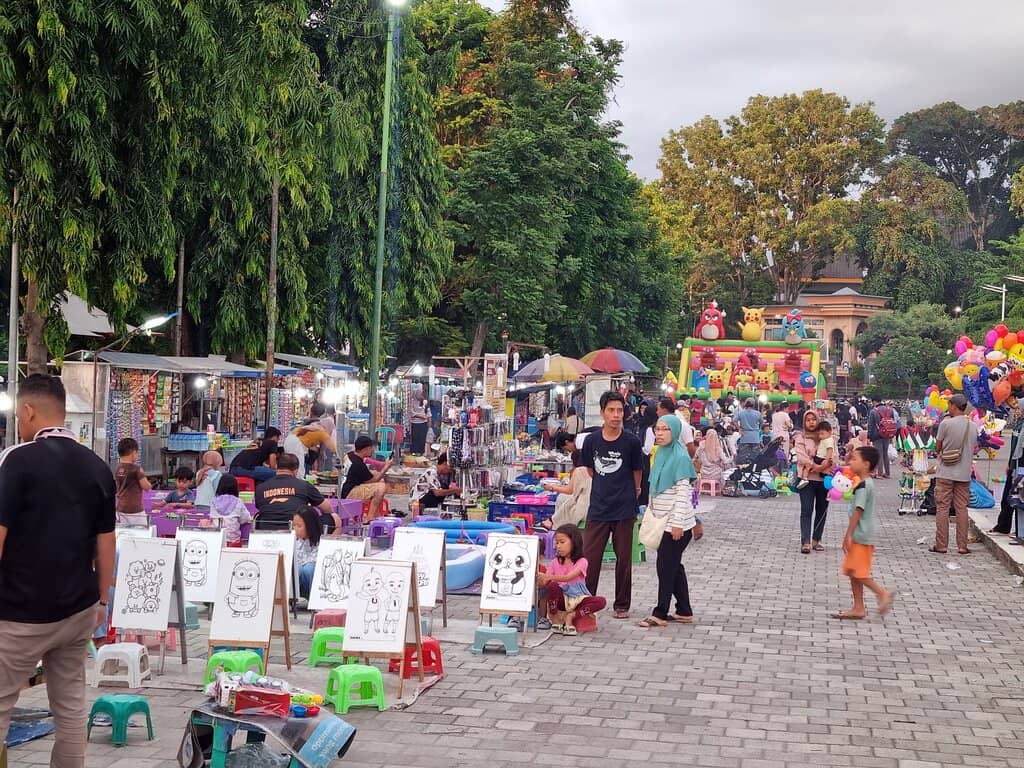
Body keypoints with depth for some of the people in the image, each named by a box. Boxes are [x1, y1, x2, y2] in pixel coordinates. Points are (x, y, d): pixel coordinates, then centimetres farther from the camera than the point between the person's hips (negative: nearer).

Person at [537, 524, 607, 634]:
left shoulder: (581, 562, -8)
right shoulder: (555, 562, 4)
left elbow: (568, 577, -26)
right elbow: (544, 583, -4)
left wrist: (549, 577, -42)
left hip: (578, 599, -1)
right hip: (561, 599, 1)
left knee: (601, 602, -28)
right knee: (553, 586, -32)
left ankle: (570, 616, -18)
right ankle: (555, 620, -16)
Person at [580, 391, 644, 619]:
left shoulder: (631, 442, -6)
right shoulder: (592, 441, 1)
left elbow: (637, 471, 8)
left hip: (624, 509, -2)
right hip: (598, 508, 2)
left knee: (623, 559, 7)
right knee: (589, 557, 1)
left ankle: (622, 605, 18)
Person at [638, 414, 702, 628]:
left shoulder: (680, 457, -14)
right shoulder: (661, 454, 10)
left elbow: (683, 492, -18)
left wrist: (677, 523, -20)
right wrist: (650, 510, 16)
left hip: (675, 524, -8)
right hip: (662, 521, 8)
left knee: (666, 567, -2)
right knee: (674, 566, 13)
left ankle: (660, 614, 5)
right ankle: (684, 612, 21)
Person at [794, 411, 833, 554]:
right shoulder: (800, 438, 2)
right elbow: (801, 457, -9)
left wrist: (828, 462, -18)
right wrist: (817, 466, -19)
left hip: (824, 478, 3)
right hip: (807, 478, -3)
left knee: (822, 510, 9)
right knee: (806, 510, -7)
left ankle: (816, 539, 19)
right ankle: (805, 542, -10)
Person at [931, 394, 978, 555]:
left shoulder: (945, 424, -11)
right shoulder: (974, 426, 3)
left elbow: (937, 448, -3)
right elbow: (974, 448, 12)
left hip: (945, 473, -4)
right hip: (964, 473, 4)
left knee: (942, 508, 2)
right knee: (962, 509, 8)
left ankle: (941, 545, 2)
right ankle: (962, 546, 7)